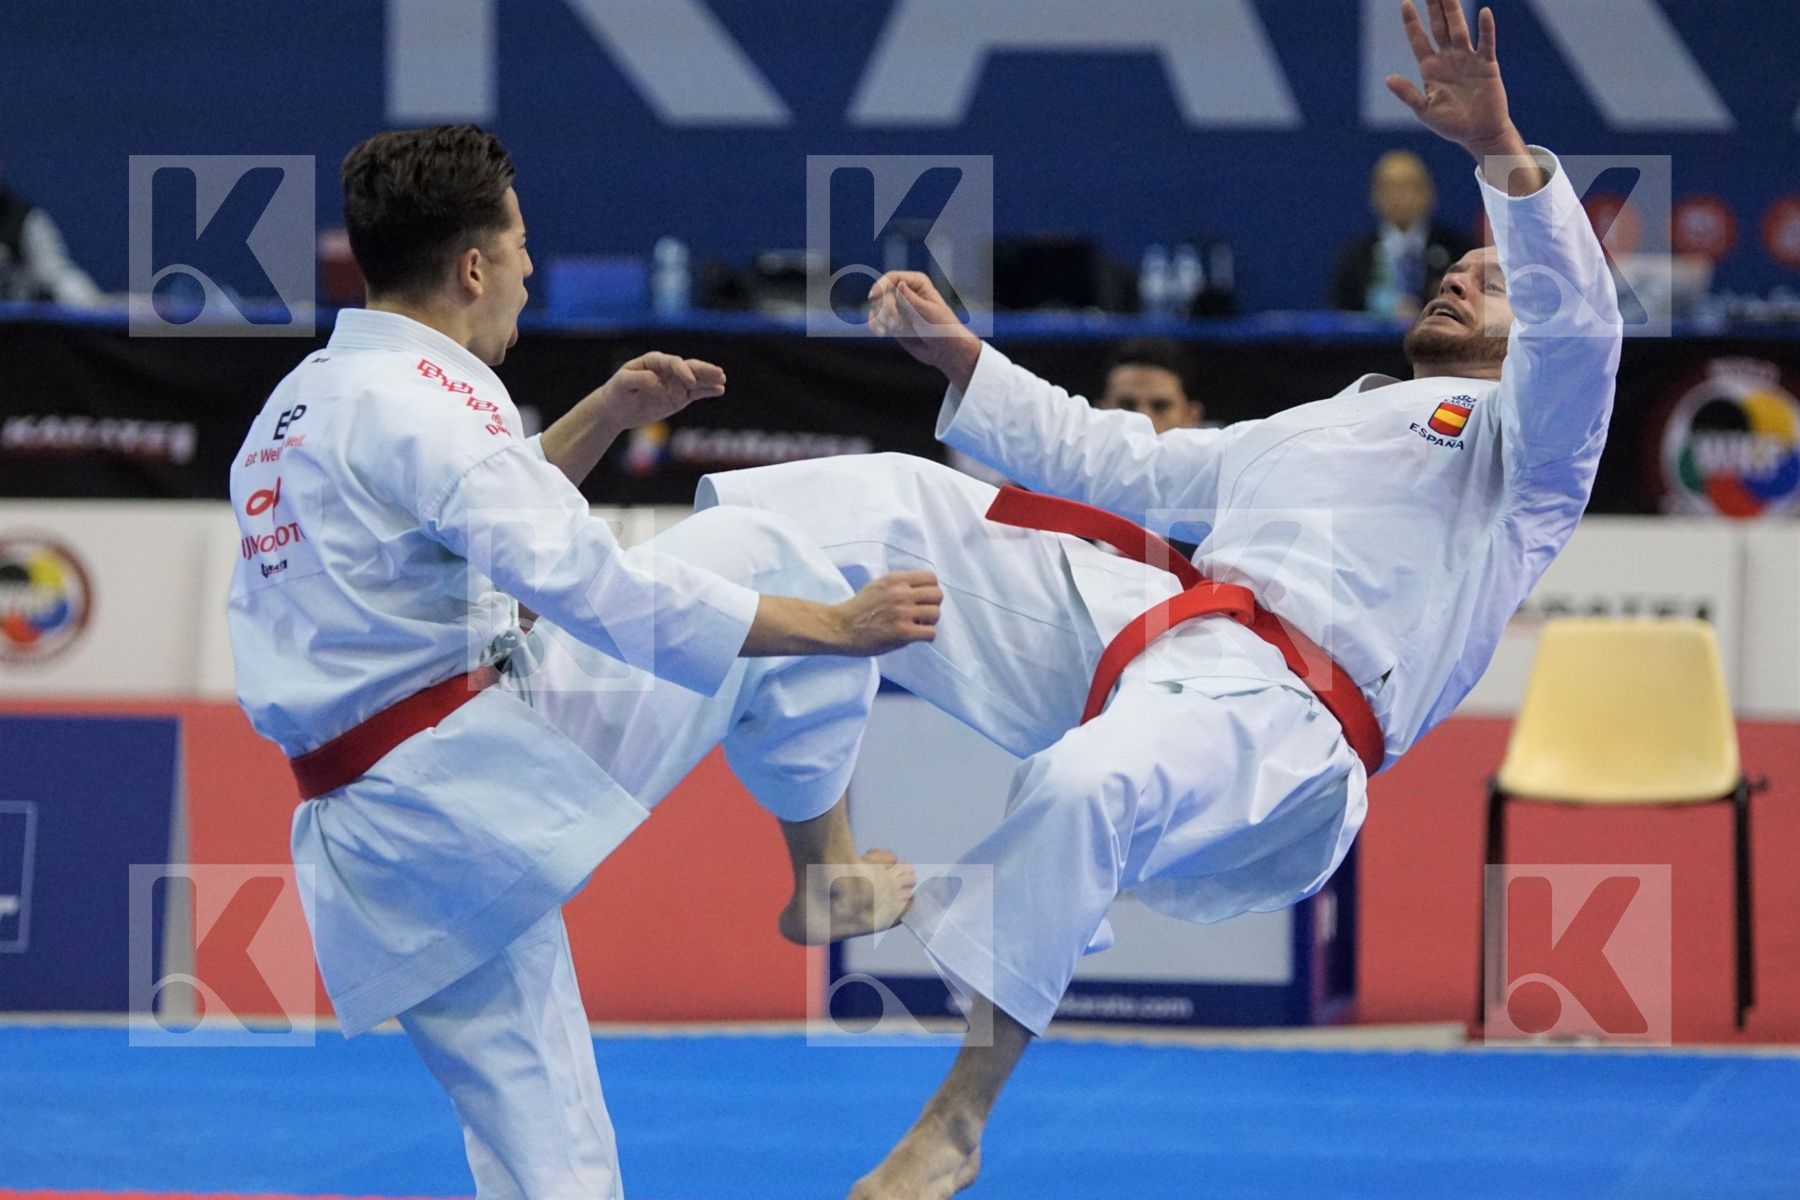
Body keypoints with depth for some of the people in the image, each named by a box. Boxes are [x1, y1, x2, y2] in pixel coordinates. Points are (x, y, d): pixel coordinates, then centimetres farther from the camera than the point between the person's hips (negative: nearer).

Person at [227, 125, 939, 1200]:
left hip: (375, 857, 9)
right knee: (757, 555, 3)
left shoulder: (299, 407, 18)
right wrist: (835, 624, -14)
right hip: (475, 777, -9)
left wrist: (608, 416, 23)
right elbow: (600, 588, -20)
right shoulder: (420, 402, -13)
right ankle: (829, 879, 13)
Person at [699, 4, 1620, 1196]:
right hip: (1146, 639, 8)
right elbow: (1113, 463, 39)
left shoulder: (1523, 439, 15)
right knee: (886, 505, -4)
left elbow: (1579, 326, -7)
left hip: (1277, 713, -8)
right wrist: (959, 357, 31)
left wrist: (1504, 154, -21)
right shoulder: (1311, 428, 37)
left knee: (1086, 789, -40)